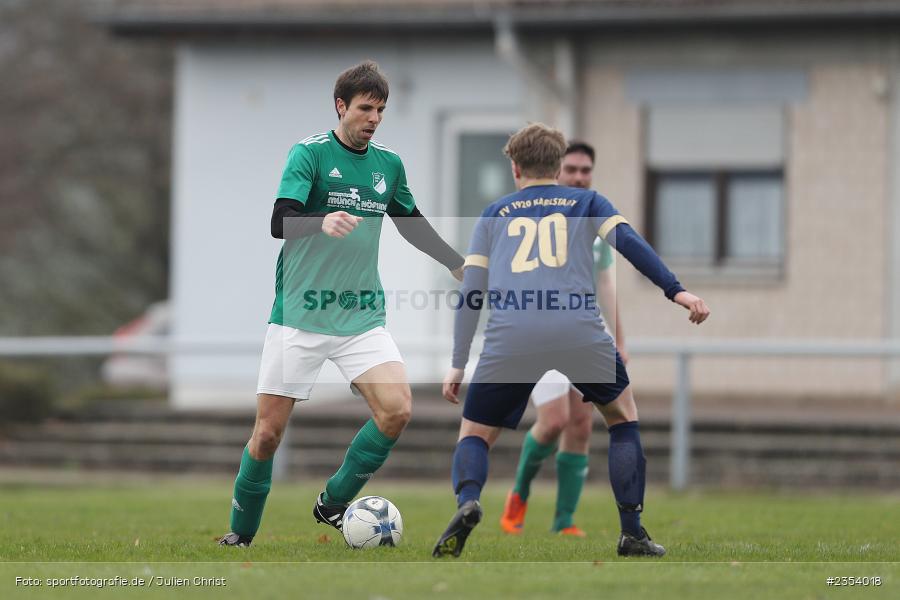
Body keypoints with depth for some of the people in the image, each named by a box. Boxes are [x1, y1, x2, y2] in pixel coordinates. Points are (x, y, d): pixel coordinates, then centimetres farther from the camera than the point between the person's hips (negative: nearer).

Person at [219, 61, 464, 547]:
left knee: (397, 410, -17)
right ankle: (241, 533, 19)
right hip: (299, 317, -4)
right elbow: (280, 222, -21)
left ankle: (333, 504, 2)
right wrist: (321, 222, -40)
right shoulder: (310, 154, -7)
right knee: (268, 432, -2)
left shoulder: (388, 164, 9)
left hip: (361, 318, 4)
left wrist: (458, 265, 26)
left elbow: (413, 226, 26)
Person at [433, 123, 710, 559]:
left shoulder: (494, 214, 26)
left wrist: (458, 364, 21)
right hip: (580, 334, 0)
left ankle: (467, 502, -18)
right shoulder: (586, 202, 24)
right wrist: (675, 290, -3)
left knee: (474, 435, 16)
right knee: (622, 416, 24)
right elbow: (627, 241, 5)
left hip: (509, 339, 0)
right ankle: (632, 534, 15)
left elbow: (471, 293, 20)